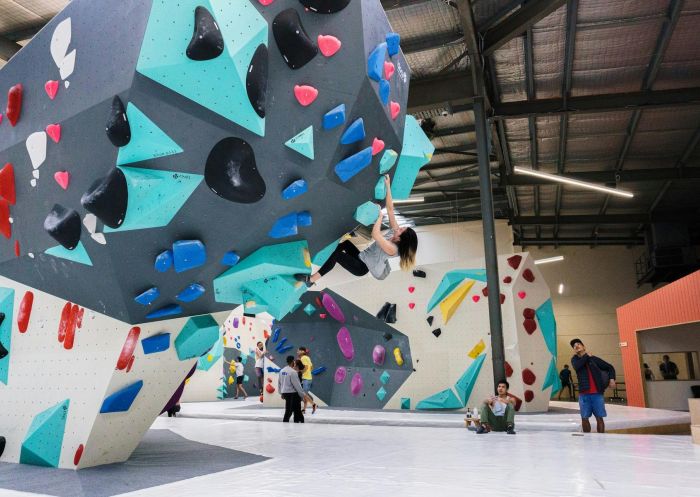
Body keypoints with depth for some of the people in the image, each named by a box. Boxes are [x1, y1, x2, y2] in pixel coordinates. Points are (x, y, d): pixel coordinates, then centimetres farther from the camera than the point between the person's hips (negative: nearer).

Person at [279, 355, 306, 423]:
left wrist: (281, 393, 25)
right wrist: (302, 394, -9)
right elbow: (297, 385, -17)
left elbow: (279, 383, 14)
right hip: (292, 393, -8)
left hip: (285, 392, 8)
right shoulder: (293, 372, -18)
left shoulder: (282, 371, 6)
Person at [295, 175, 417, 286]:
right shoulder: (395, 231, -7)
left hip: (362, 267, -9)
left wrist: (380, 215, -31)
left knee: (337, 254, -20)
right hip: (363, 258, 9)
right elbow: (390, 209, -9)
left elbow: (375, 234, -44)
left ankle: (310, 280, -15)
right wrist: (388, 186, -13)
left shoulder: (392, 249, -30)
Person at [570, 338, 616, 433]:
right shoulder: (575, 359, 9)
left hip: (597, 393, -1)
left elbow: (610, 367, 12)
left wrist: (612, 379, -4)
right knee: (584, 418, 5)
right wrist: (586, 356, -6)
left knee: (599, 417, 1)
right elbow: (577, 366, -15)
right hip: (584, 394, 1)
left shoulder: (594, 359, 5)